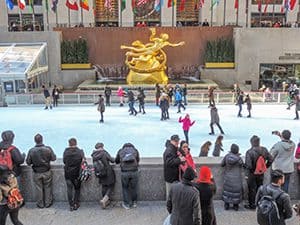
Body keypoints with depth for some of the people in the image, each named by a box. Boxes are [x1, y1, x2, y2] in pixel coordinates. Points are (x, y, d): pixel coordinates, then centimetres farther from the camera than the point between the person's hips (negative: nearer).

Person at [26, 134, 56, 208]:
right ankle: (48, 203, 28)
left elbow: (28, 162, -5)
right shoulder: (48, 149, -17)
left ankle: (40, 204, 28)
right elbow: (54, 158, -5)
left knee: (39, 188, 15)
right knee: (47, 188, 16)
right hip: (47, 172, 0)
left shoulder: (31, 151, -16)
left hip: (37, 173, 0)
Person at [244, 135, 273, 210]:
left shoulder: (249, 152, -25)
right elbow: (270, 159, -1)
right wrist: (265, 167, 11)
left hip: (252, 174, -5)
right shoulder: (264, 150, -8)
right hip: (261, 173, 5)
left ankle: (252, 205, 20)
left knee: (252, 189, 9)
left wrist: (247, 174, -10)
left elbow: (248, 165, -27)